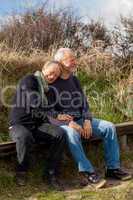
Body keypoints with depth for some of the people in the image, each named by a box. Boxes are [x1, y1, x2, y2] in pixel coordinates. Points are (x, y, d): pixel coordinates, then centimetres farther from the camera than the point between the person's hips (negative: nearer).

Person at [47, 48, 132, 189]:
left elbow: (84, 102, 14)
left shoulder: (74, 80, 14)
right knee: (72, 133, -40)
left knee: (109, 127, -7)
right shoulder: (51, 84, -8)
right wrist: (69, 123, -24)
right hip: (61, 123, -7)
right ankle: (88, 172, -33)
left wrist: (87, 120, -5)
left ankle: (112, 168, -4)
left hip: (80, 120, 7)